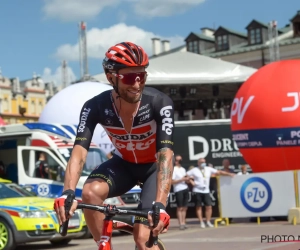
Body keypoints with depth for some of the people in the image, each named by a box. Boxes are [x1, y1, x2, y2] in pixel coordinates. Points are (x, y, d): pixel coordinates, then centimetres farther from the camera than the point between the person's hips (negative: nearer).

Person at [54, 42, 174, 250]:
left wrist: (160, 205, -51)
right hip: (124, 163, 2)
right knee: (91, 192, -29)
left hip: (155, 165, -2)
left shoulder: (159, 103, -31)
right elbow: (79, 152, -32)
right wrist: (68, 192, -51)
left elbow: (166, 156, -38)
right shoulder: (96, 107, -24)